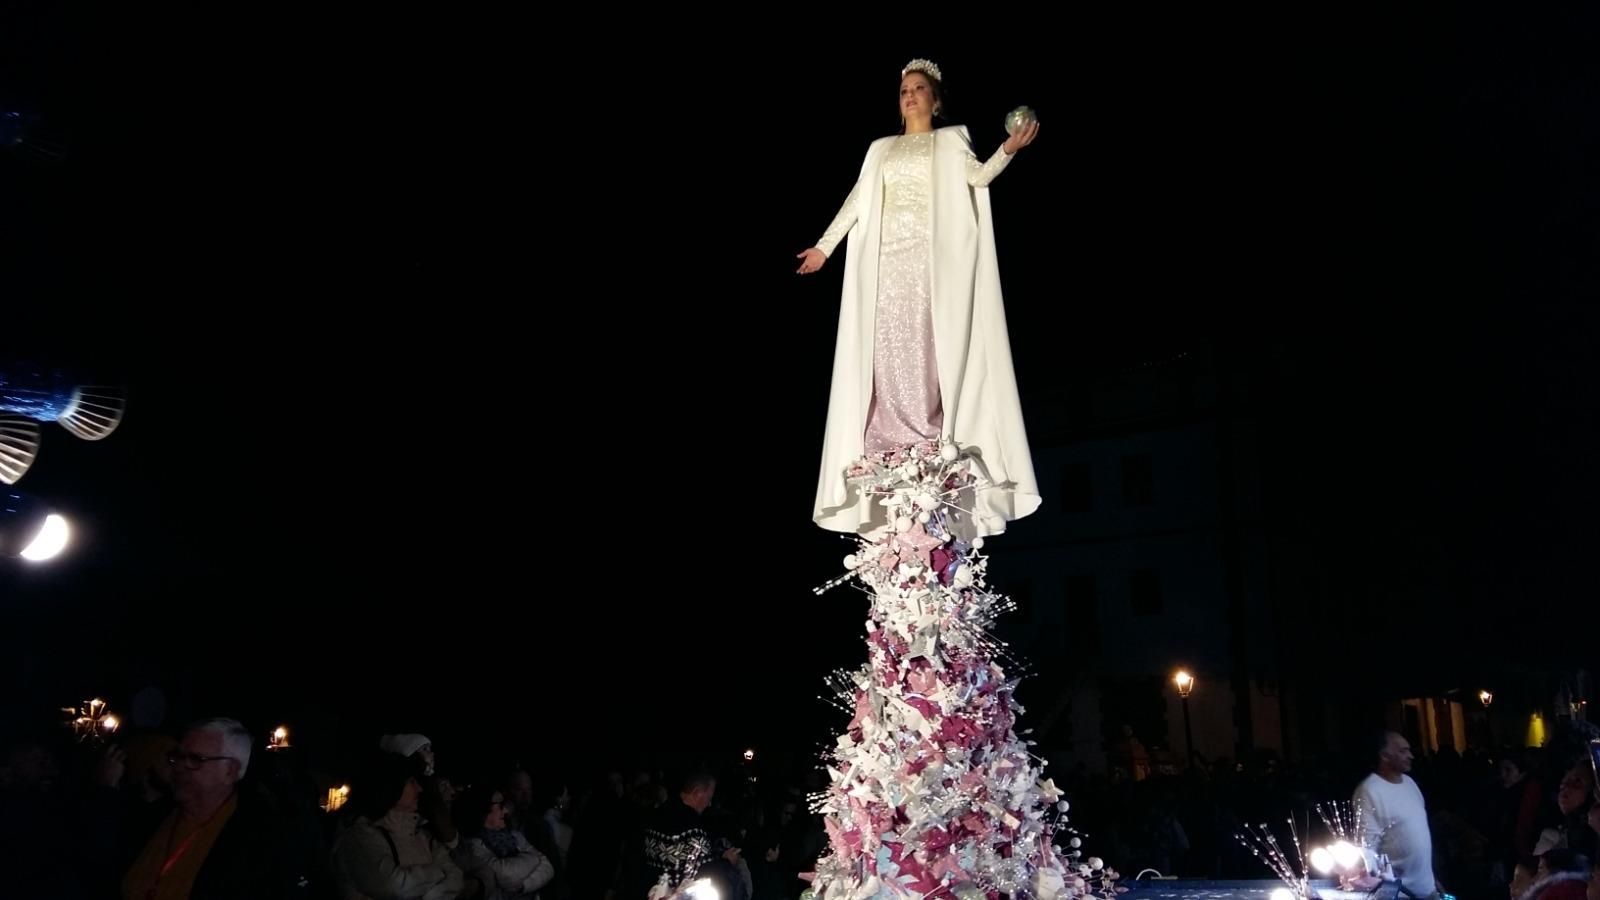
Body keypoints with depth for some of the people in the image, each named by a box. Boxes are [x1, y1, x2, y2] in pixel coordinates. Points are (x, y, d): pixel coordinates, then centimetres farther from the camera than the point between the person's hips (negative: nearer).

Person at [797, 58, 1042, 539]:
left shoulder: (950, 139, 14)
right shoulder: (882, 148, 23)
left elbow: (978, 176, -3)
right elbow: (857, 201, 20)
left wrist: (1008, 150, -20)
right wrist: (824, 246, 15)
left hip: (930, 257, -4)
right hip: (888, 260, 4)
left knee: (928, 348, -12)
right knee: (888, 351, -5)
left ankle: (934, 439, -13)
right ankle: (896, 444, -6)